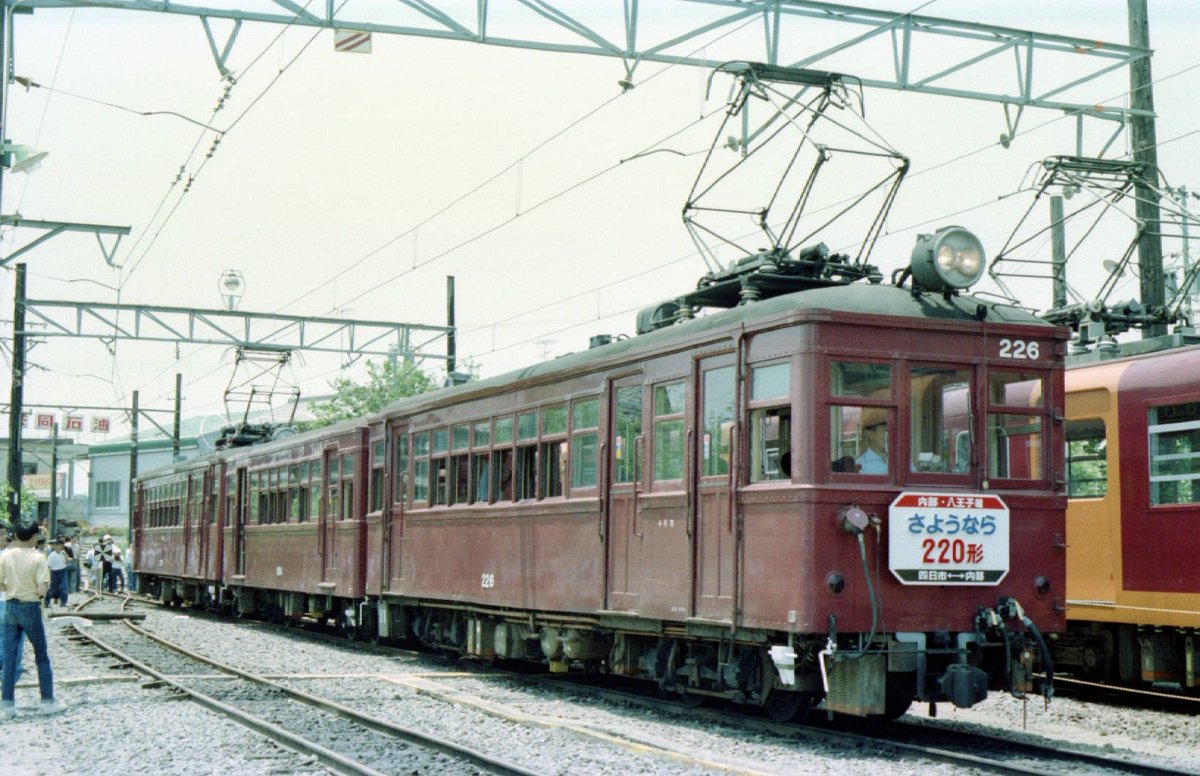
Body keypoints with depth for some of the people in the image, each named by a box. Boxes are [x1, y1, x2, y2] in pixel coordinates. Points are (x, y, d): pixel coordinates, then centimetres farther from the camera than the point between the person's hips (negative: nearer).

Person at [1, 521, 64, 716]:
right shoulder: (38, 558, -13)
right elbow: (42, 589, -19)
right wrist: (35, 591, 3)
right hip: (31, 608, -3)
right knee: (42, 657, 8)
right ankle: (48, 701, 11)